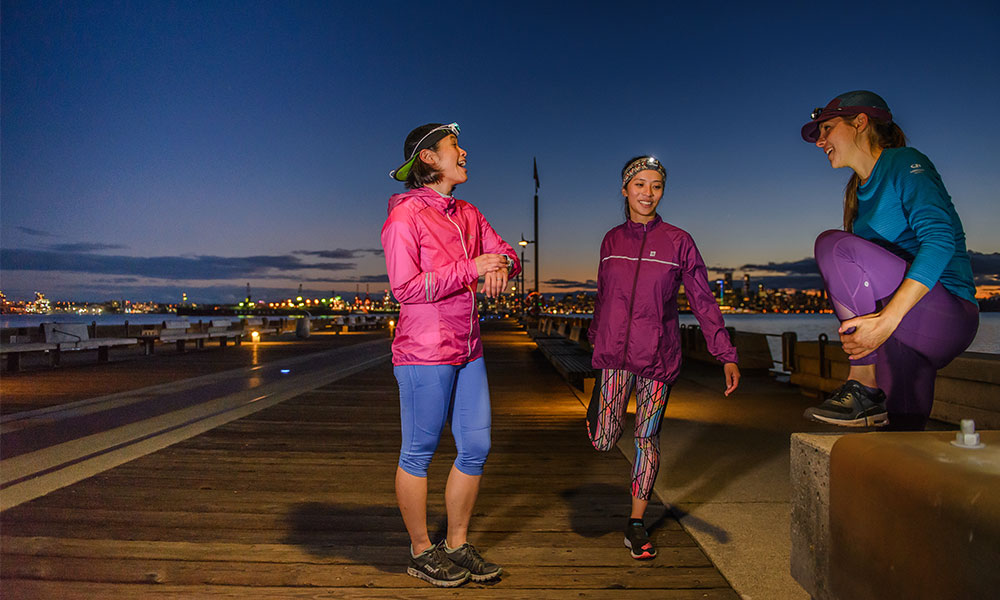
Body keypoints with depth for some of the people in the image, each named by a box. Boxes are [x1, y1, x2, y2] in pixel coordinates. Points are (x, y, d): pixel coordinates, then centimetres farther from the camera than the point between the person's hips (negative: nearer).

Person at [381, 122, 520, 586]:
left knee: (476, 447, 11)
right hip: (423, 354, -8)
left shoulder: (468, 214, 13)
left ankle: (457, 545, 29)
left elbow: (506, 254, 16)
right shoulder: (405, 216, -10)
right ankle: (421, 552, 24)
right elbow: (405, 288, -17)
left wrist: (501, 266, -9)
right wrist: (472, 269, -17)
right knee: (418, 453, 6)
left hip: (468, 352, 8)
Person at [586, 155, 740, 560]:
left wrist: (726, 355, -11)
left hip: (658, 355, -1)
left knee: (647, 438, 6)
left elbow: (703, 301, -4)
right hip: (615, 352, 2)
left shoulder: (678, 242, -3)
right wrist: (595, 335, 27)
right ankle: (600, 402, 34)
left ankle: (636, 525, 23)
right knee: (604, 442, -1)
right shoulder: (612, 240, 5)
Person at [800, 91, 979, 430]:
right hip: (907, 330, 8)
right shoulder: (861, 191, 19)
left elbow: (939, 238, -22)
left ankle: (864, 387, -19)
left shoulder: (904, 162, -4)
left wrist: (888, 319, -34)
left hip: (948, 313, -8)